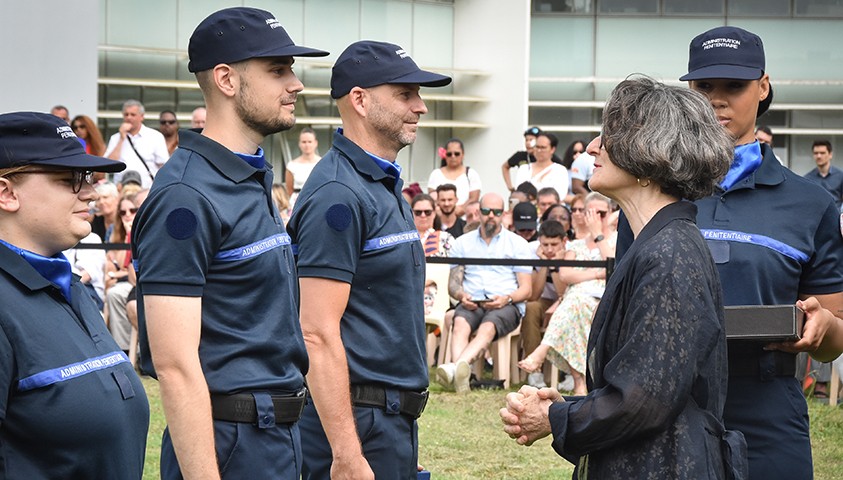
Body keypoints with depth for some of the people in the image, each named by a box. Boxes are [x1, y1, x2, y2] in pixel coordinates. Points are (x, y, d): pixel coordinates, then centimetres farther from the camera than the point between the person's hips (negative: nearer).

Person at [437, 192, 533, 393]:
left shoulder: (517, 243, 15)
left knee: (488, 327, -36)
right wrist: (461, 295, -11)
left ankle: (457, 367, -63)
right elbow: (453, 283, 14)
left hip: (506, 306, -2)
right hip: (472, 303, 2)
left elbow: (526, 289, 8)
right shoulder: (462, 243, 21)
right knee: (460, 322, -35)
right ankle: (461, 374, -59)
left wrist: (507, 299, -14)